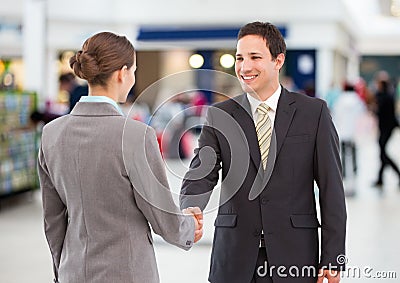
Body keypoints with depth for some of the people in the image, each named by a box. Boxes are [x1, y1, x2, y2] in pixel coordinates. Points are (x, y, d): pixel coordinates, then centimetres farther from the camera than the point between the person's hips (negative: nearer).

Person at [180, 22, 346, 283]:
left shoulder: (313, 112, 0)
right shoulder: (219, 116, 4)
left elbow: (331, 188, 0)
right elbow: (201, 174, -7)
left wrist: (333, 260, -4)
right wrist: (191, 211, -29)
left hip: (293, 255, -1)